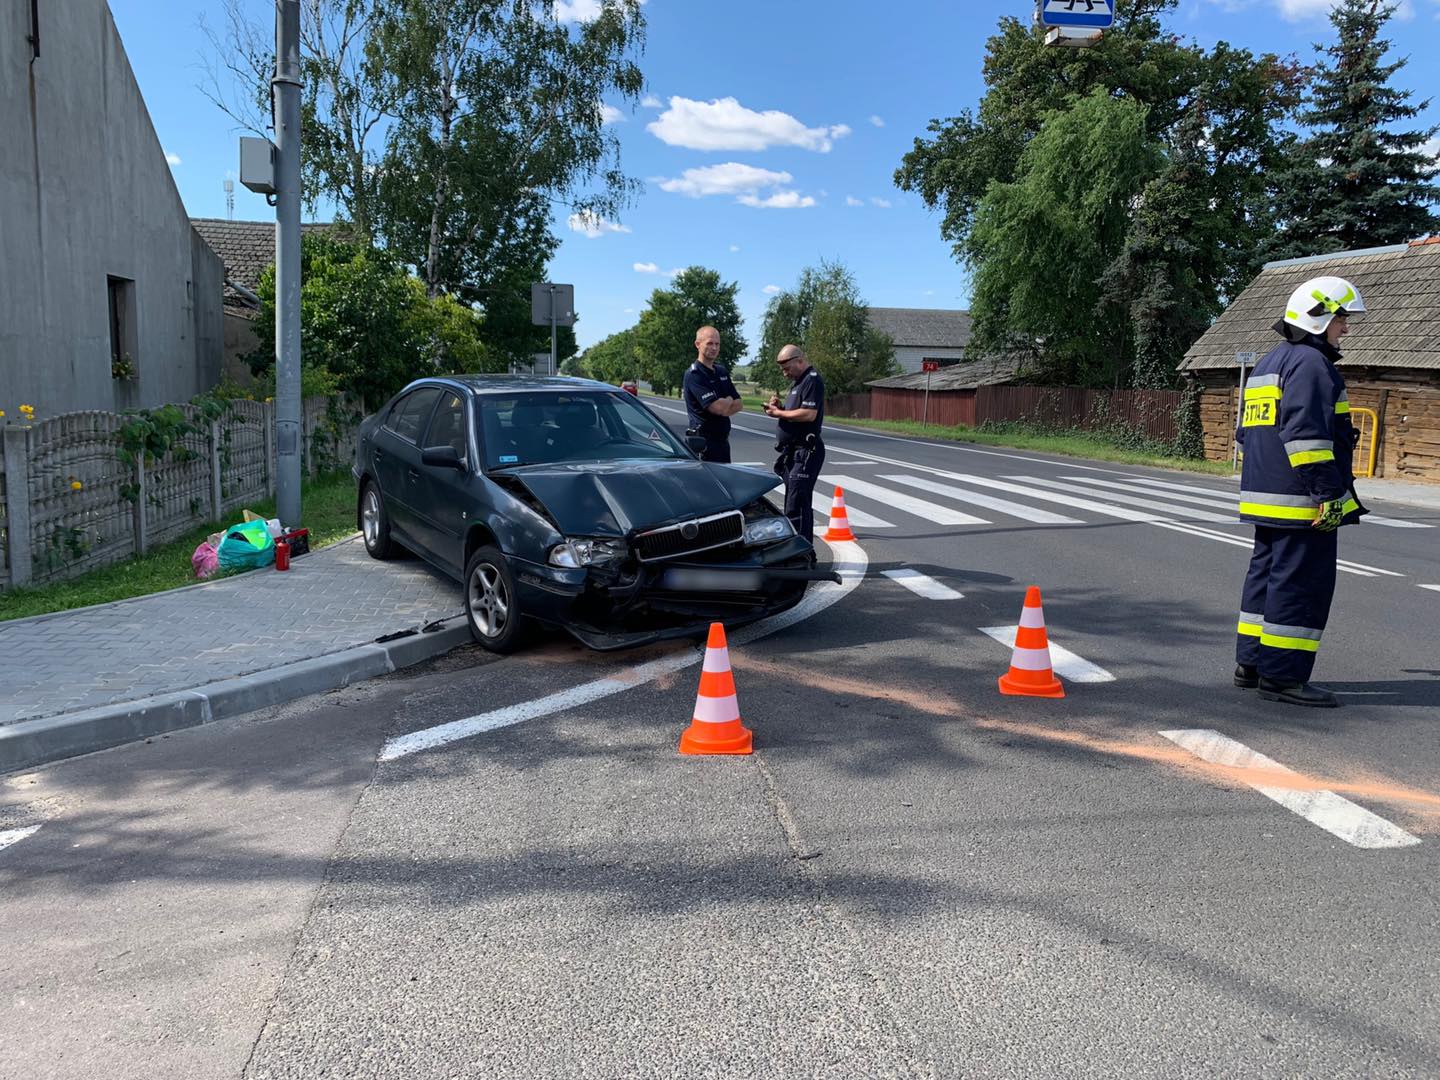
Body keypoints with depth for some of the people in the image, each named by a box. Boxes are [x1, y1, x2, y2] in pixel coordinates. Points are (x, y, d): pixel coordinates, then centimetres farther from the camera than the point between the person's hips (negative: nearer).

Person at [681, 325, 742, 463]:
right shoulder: (694, 375, -13)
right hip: (704, 440, -8)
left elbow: (737, 404, 10)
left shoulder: (722, 371, 14)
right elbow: (718, 407, -23)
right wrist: (729, 400, 0)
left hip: (723, 439, 8)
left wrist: (724, 405, -11)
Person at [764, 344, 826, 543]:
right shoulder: (798, 382, 21)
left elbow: (809, 414, -23)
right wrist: (780, 407, 7)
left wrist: (779, 413, -14)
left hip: (805, 452, -11)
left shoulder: (812, 380, -12)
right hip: (794, 451, 11)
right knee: (793, 505, 13)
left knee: (797, 506, -13)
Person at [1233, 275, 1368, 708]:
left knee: (1267, 575, 15)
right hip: (1300, 500, -10)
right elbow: (1306, 434, -22)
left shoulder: (1269, 363, 20)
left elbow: (1247, 431, 24)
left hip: (1264, 497, 10)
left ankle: (1251, 662, 20)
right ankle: (1281, 675, -4)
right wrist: (1328, 492, -21)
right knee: (1302, 583, -6)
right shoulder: (1310, 364, -12)